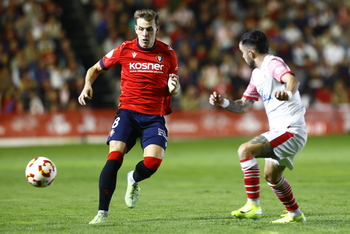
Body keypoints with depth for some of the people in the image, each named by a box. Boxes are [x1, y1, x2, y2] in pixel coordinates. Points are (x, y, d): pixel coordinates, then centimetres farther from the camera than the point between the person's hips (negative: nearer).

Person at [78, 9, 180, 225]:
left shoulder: (168, 54, 3)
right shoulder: (124, 50, 1)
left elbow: (175, 90, 14)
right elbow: (96, 69, 14)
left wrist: (173, 88, -11)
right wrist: (88, 85, -6)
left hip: (155, 116, 1)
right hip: (128, 112, 0)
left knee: (153, 160, -20)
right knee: (114, 156, -20)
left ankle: (134, 180, 19)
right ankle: (103, 211, -13)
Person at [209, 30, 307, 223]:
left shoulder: (273, 64, -13)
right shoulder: (257, 74, 16)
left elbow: (293, 80, -34)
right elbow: (244, 105, 21)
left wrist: (288, 93, -56)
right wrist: (223, 103, 4)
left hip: (291, 130, -10)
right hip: (279, 130, 10)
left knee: (245, 150, -21)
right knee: (271, 176, 22)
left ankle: (253, 206, -21)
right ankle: (295, 214, 37)